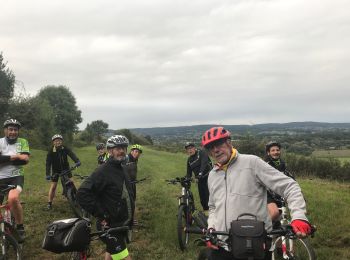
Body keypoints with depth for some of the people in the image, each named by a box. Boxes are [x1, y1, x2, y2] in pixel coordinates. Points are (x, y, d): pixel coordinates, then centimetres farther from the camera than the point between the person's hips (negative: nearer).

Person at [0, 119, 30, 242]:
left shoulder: (22, 142, 3)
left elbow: (25, 159, -10)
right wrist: (13, 157, -20)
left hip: (16, 177, -2)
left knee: (13, 198, -32)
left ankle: (20, 228, -14)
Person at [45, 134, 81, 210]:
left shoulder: (65, 149, -16)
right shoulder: (51, 151, -20)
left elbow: (72, 155, -32)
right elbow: (48, 163, -25)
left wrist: (77, 161, -52)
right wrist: (47, 174, -36)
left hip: (65, 169, 1)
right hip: (56, 170, -1)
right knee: (53, 186, -3)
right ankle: (49, 203, 9)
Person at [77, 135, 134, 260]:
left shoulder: (121, 169, 9)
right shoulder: (103, 171, -20)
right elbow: (82, 194, -28)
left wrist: (130, 219, 16)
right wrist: (101, 215, -25)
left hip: (122, 224, 9)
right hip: (109, 226, -9)